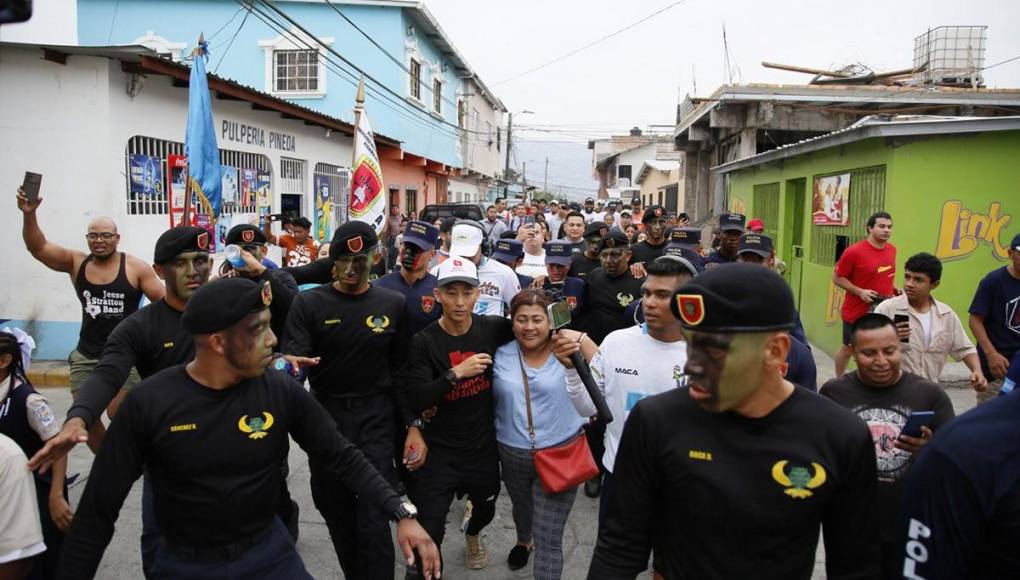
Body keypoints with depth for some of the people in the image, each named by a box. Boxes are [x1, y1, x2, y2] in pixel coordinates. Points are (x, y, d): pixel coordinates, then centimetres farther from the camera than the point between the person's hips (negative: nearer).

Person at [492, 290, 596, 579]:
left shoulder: (566, 352, -13)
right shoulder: (501, 355, -3)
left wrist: (583, 340, -28)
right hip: (513, 454, 4)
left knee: (549, 540, -4)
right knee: (521, 508, 33)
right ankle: (523, 541, 67)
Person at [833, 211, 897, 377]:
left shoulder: (892, 250, 4)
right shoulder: (854, 251, -16)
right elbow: (837, 278, -10)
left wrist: (894, 290, 3)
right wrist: (859, 292, -20)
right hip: (856, 312, -5)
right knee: (847, 348, 12)